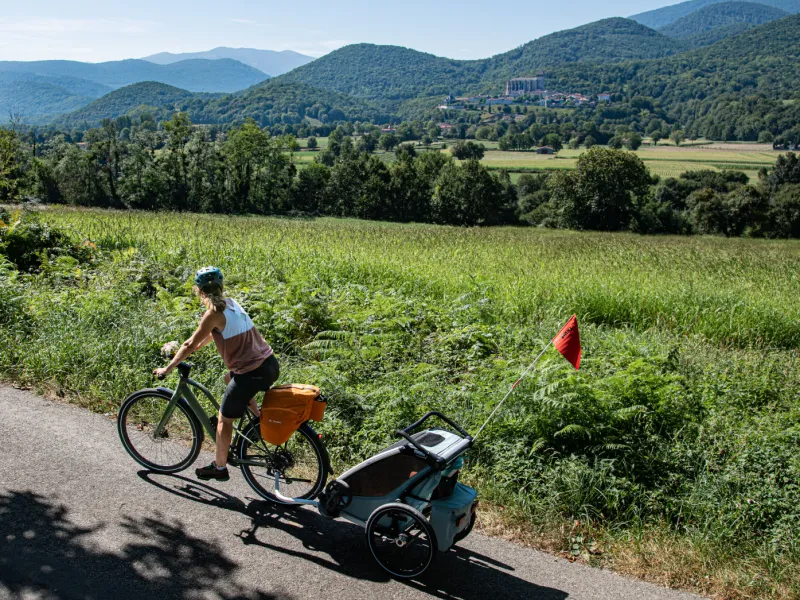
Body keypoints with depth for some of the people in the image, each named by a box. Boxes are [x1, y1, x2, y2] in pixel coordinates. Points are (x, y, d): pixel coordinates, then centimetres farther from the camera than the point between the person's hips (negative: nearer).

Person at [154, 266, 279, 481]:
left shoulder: (214, 313, -12)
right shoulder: (231, 304, 12)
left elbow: (191, 344, -6)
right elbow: (210, 335, 24)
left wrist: (168, 368, 5)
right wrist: (185, 352, 27)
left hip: (252, 373, -8)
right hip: (270, 364, 8)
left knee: (224, 419, 11)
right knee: (230, 377, 36)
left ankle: (219, 468, 25)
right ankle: (259, 417, 28)